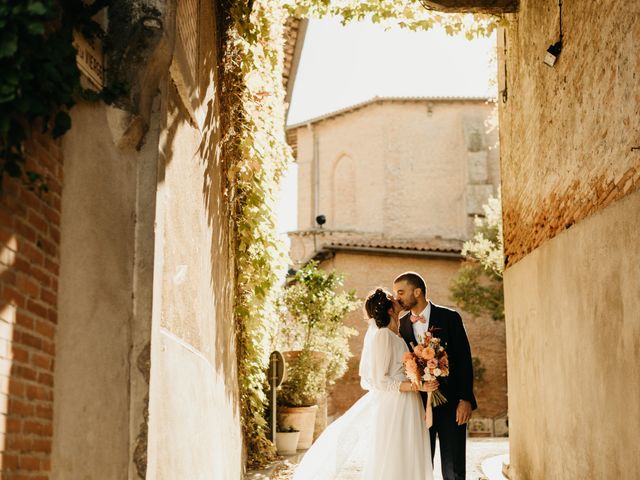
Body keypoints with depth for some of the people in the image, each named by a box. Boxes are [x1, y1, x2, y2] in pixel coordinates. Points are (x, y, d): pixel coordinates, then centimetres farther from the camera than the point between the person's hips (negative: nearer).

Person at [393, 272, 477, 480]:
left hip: (451, 405, -3)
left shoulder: (449, 318, -3)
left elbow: (464, 360, -5)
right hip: (418, 406, 3)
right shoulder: (402, 324, 7)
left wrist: (465, 399, -12)